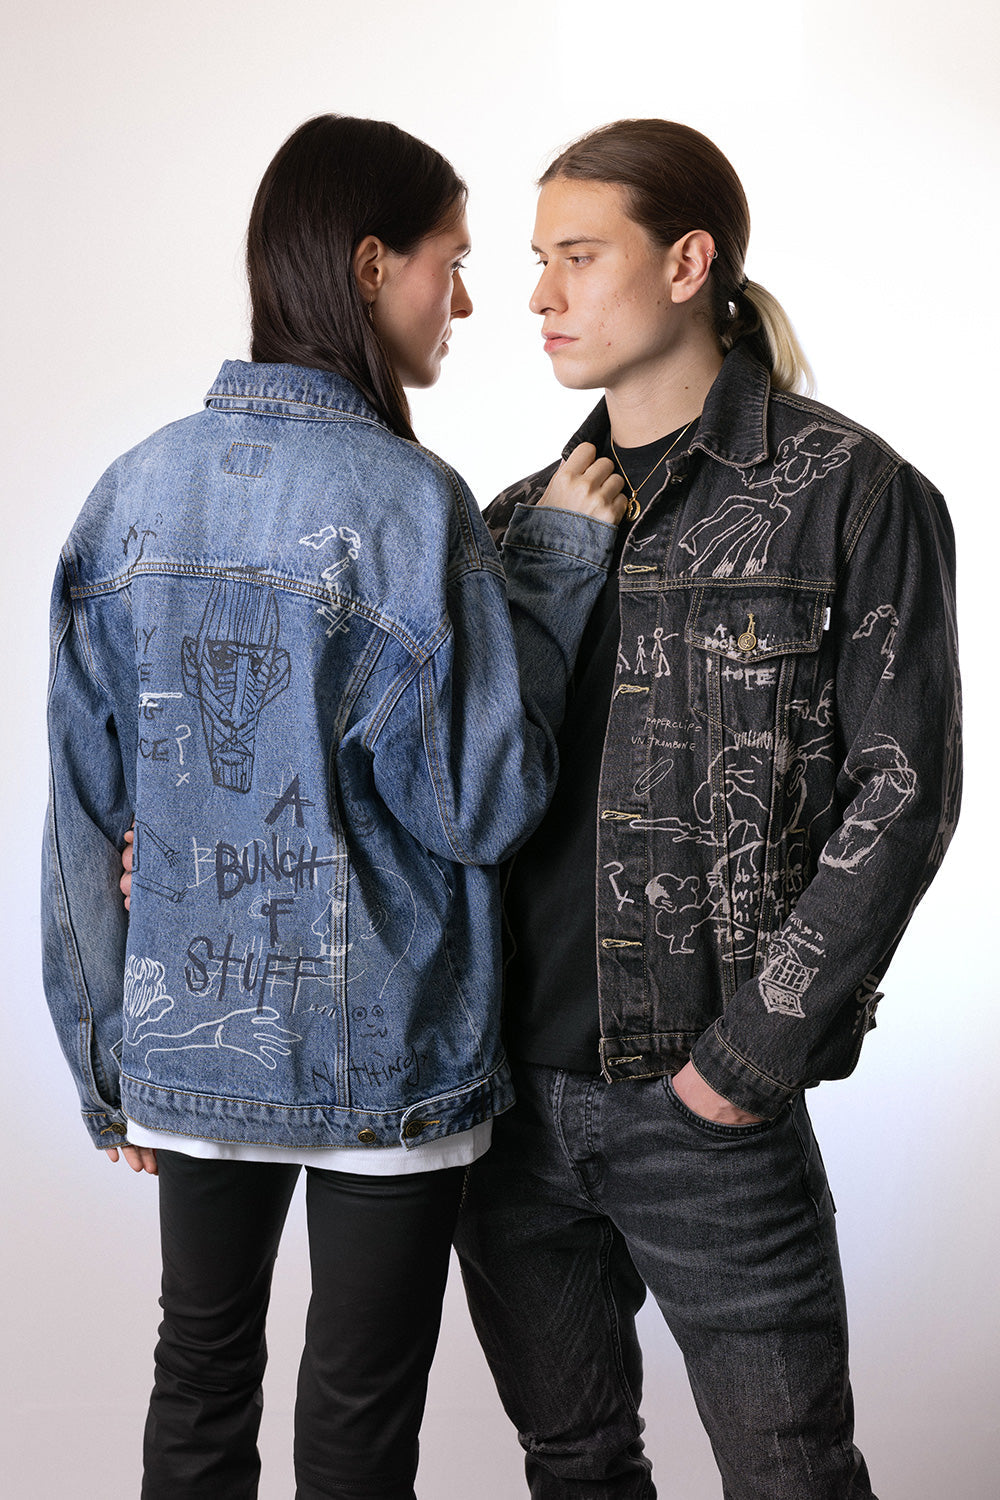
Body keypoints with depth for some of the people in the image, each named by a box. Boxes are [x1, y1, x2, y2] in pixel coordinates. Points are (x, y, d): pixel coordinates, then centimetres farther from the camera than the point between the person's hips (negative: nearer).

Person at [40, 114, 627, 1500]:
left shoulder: (135, 492, 0)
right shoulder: (403, 504, -18)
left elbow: (87, 811, 3)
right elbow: (483, 802, -15)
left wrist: (108, 1062, 12)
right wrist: (556, 562, -8)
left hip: (191, 1038, 5)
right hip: (380, 1061, -5)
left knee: (201, 1374, 21)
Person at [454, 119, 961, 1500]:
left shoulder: (847, 494, -5)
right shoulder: (523, 518, 11)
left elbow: (903, 788, -9)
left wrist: (757, 1046, -14)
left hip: (701, 1104, -5)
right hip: (508, 1087, 5)